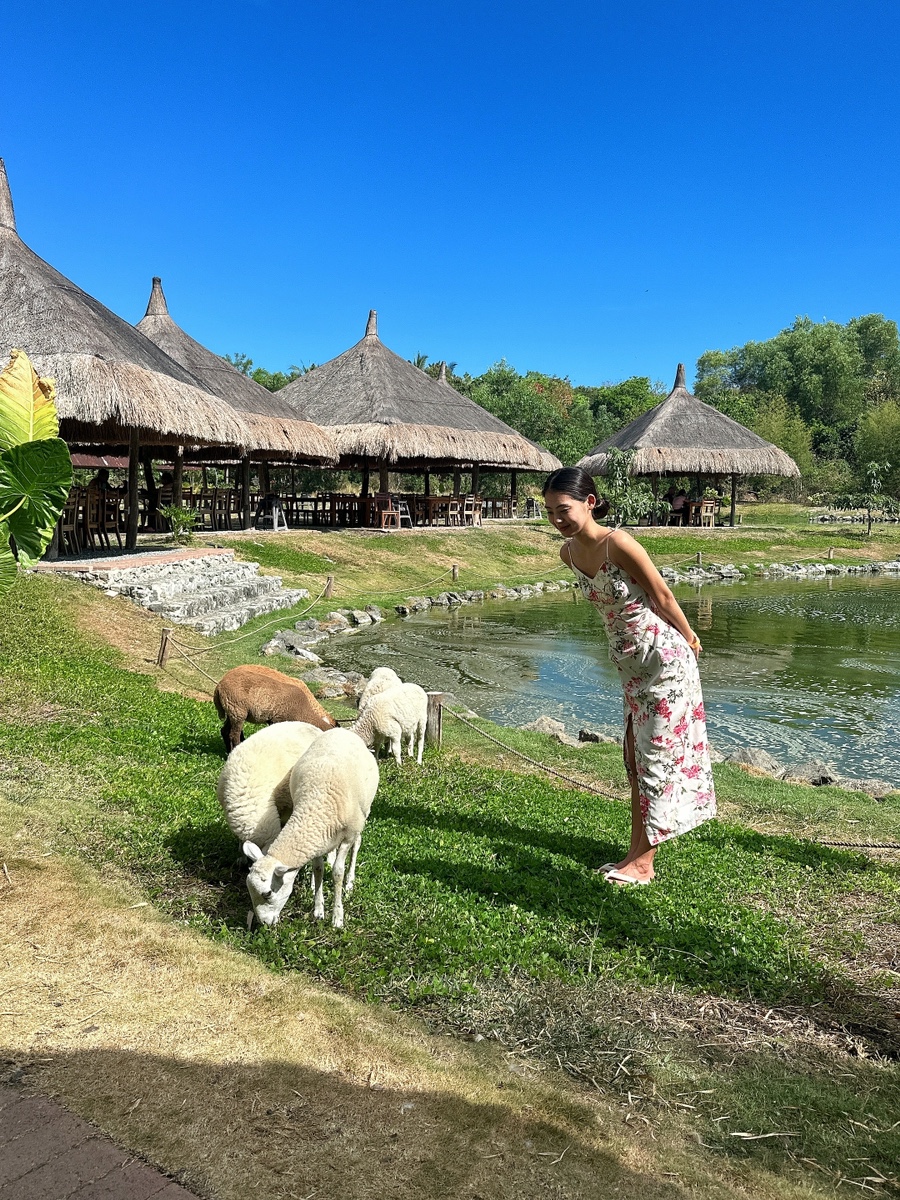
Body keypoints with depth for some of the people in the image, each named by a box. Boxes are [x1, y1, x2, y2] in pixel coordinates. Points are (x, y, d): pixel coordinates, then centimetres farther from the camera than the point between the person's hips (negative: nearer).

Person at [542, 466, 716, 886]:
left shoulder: (619, 544, -24)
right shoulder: (568, 552, 0)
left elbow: (662, 595, -14)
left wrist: (690, 639, -3)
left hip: (664, 657, -8)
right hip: (630, 663, 8)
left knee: (658, 758, 1)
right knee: (636, 758, 14)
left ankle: (643, 863, 11)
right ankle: (635, 853, 26)